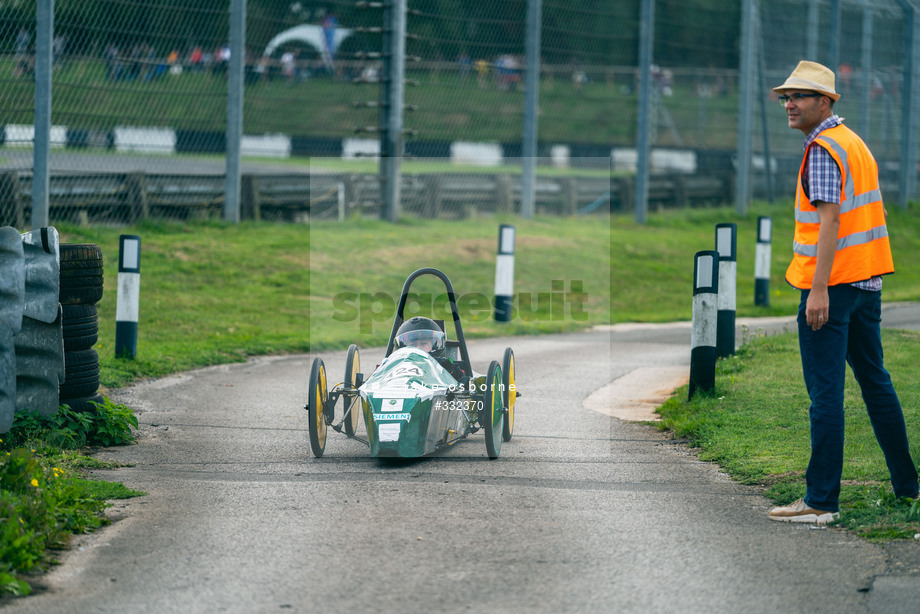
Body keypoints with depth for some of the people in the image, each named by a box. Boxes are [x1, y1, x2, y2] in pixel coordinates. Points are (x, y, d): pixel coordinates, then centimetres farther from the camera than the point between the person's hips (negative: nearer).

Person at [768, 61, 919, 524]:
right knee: (875, 382, 17)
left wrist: (819, 289, -25)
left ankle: (821, 500, -10)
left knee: (825, 391, -9)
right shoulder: (855, 143, 17)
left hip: (831, 282, -10)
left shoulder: (823, 149, -13)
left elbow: (829, 219, -21)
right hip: (867, 279, 10)